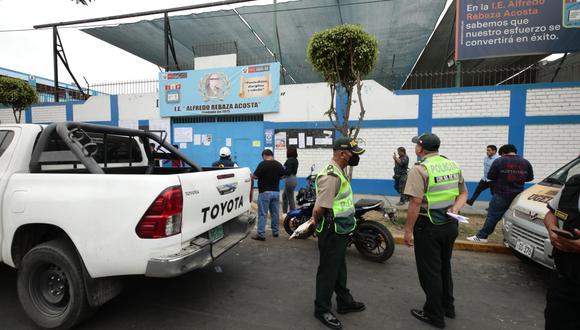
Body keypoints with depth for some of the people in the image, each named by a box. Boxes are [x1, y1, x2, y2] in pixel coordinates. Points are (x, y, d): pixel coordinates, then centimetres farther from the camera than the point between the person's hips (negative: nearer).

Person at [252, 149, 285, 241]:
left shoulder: (262, 164, -12)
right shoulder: (279, 165, 4)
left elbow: (255, 176, -11)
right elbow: (283, 176, 15)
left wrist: (262, 176, 9)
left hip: (265, 192, -5)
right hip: (276, 191, 5)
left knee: (262, 214, -2)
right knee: (275, 213, 13)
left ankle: (261, 235, -1)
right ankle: (275, 232, 23)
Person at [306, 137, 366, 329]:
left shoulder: (338, 171, 7)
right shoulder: (331, 176, -26)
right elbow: (320, 208, -27)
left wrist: (315, 218, 10)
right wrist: (315, 220, -7)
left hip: (341, 231, 10)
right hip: (332, 232, -10)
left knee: (339, 268, 23)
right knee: (328, 270, 6)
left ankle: (344, 302, 41)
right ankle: (322, 309, 25)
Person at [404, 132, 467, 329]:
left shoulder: (420, 169, -19)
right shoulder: (453, 165, 6)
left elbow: (416, 203, -23)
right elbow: (463, 193, 12)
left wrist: (408, 230, -16)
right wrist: (455, 209, -2)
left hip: (429, 227, -8)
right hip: (450, 224, 8)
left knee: (429, 271, 7)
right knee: (444, 267, 23)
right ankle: (448, 306, 39)